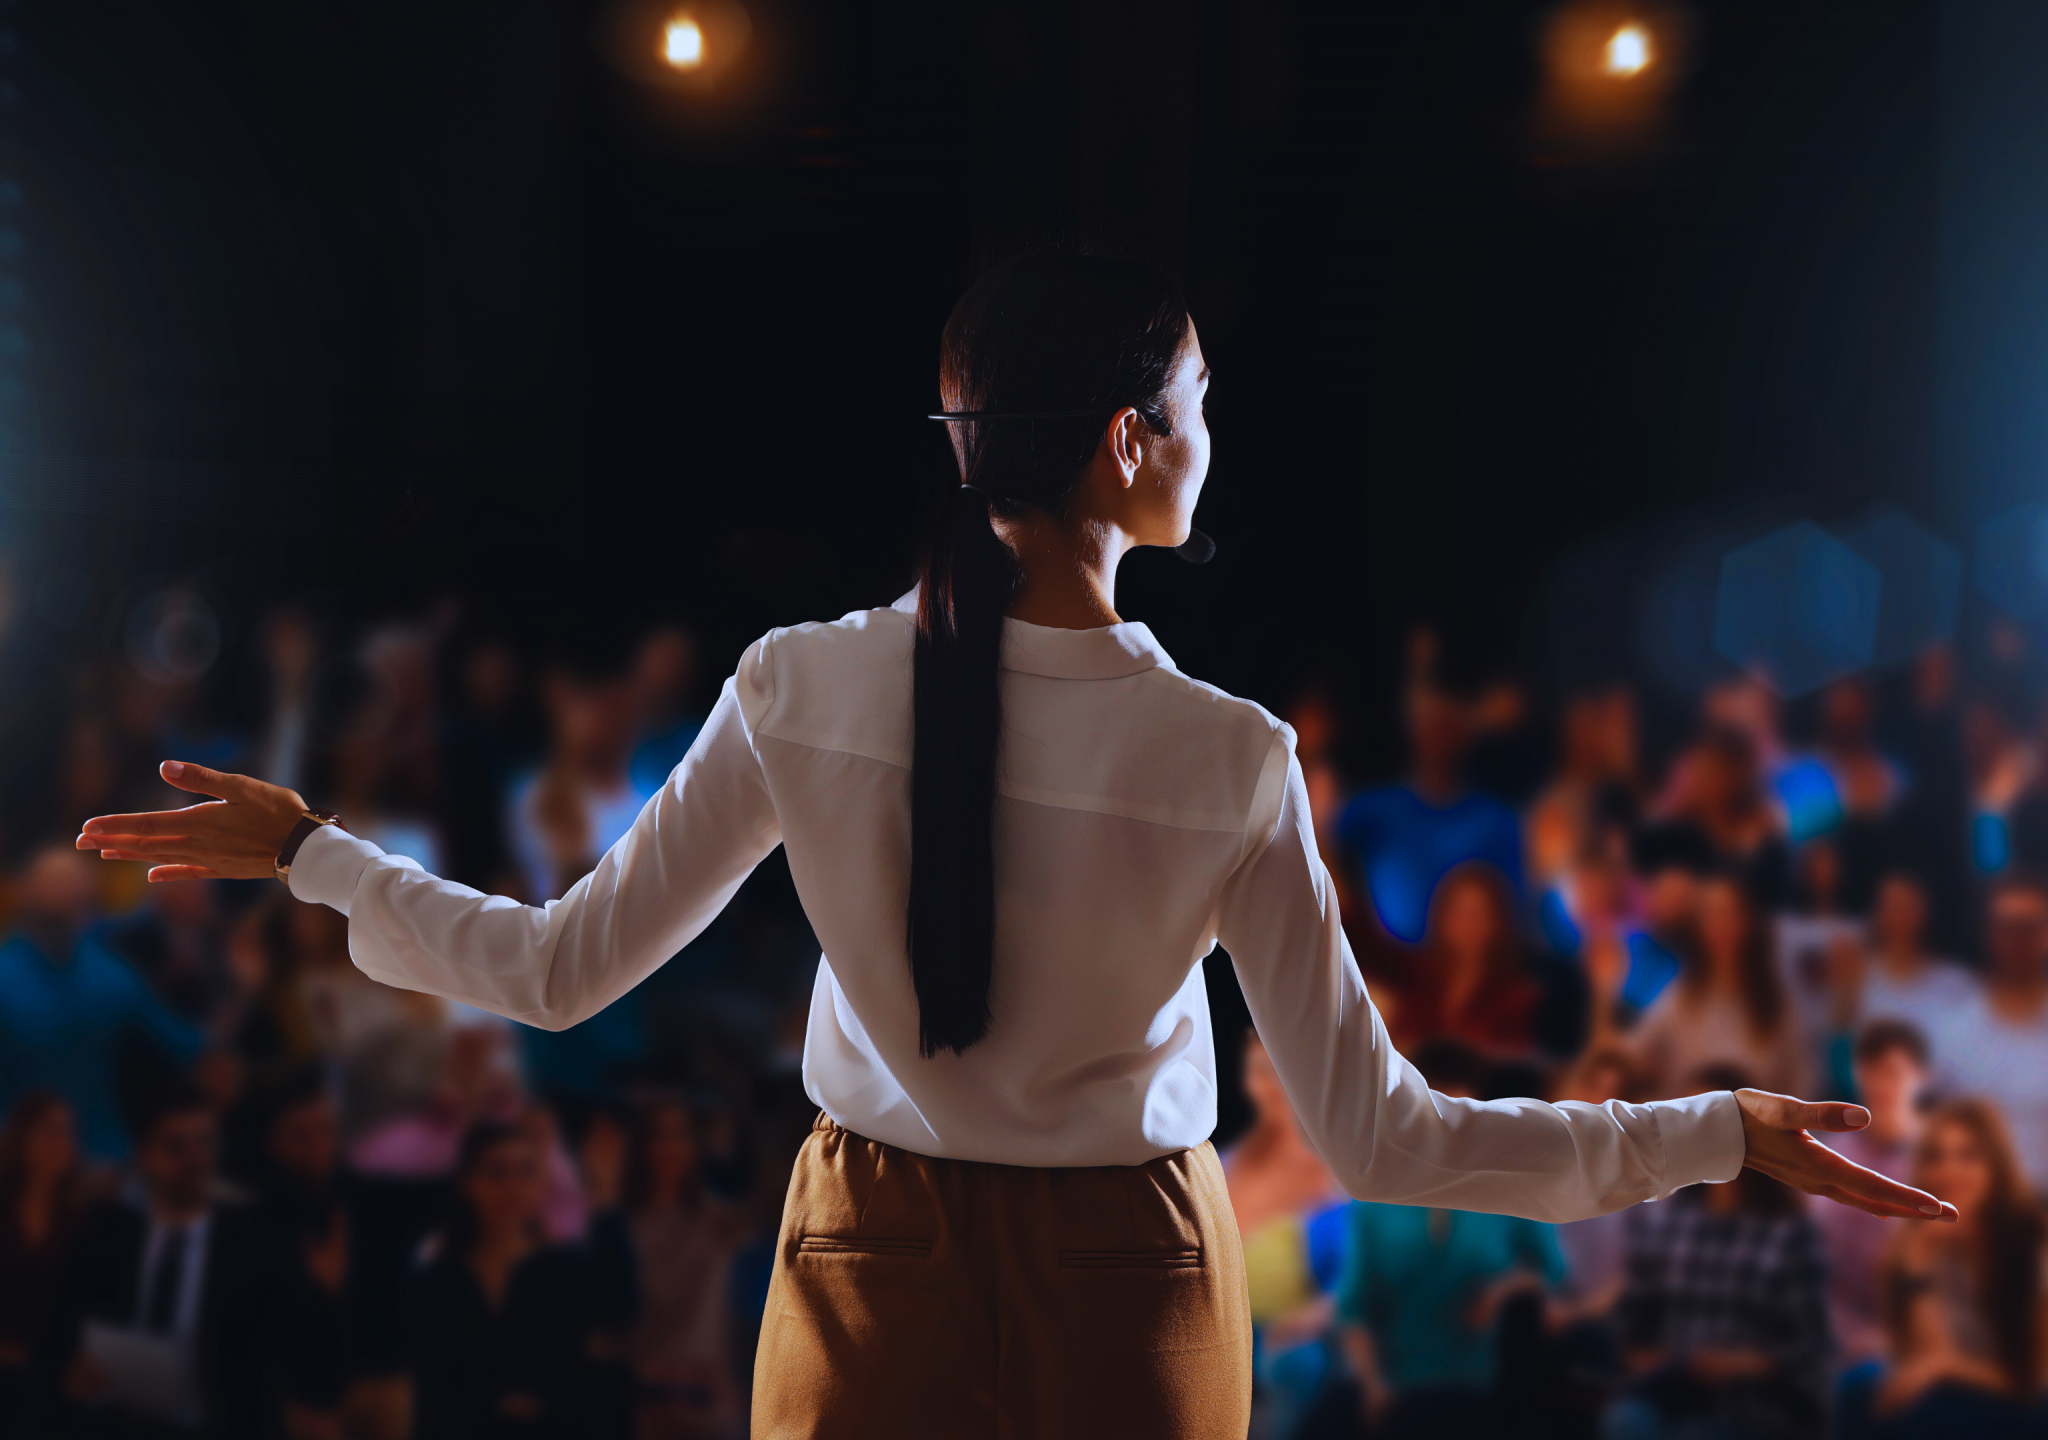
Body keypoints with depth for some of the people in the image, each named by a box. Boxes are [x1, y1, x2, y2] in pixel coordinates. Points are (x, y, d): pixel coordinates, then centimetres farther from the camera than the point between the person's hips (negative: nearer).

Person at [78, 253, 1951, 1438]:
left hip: (874, 1283, 2)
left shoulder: (803, 689, -13)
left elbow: (557, 972, -5)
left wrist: (305, 849, 10)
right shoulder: (1231, 763, -18)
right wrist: (1726, 1133, -7)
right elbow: (1378, 1139, -15)